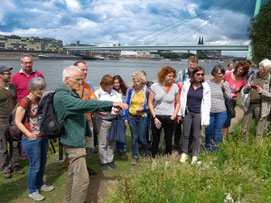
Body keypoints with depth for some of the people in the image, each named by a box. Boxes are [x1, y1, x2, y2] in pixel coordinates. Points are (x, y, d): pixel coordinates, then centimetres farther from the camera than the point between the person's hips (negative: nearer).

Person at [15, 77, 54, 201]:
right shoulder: (25, 102, -17)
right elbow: (17, 121, -13)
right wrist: (29, 134, -20)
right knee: (35, 166, 5)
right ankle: (32, 191, 25)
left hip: (43, 137, 7)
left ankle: (40, 184, 39)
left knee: (43, 163, 19)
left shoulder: (40, 100, 4)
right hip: (32, 140, -7)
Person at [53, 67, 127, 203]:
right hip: (73, 142, -10)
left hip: (77, 139, 11)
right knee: (82, 179, -7)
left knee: (73, 173, 22)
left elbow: (82, 108, 17)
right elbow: (84, 104, -34)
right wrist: (111, 104, -35)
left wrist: (109, 109, 7)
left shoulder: (72, 93, 12)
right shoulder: (61, 96, -21)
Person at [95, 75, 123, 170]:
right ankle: (103, 162, 20)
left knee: (112, 142, 12)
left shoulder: (115, 93, 8)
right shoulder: (98, 93, -5)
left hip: (114, 120, 4)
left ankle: (110, 160, 28)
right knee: (103, 143, 4)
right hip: (103, 121, -4)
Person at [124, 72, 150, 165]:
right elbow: (127, 104, 5)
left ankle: (145, 154, 32)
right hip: (131, 117, 2)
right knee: (134, 137, 6)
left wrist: (143, 108, -18)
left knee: (142, 138, 4)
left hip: (142, 117, -1)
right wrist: (125, 117, 3)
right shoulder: (131, 90, -3)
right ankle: (135, 157, 22)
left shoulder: (147, 91, -8)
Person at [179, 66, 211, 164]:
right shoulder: (186, 84, -3)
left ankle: (195, 155, 26)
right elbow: (182, 99, 4)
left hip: (198, 114, -1)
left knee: (196, 136, 9)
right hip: (187, 112, 1)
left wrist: (205, 119, -5)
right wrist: (180, 113, 4)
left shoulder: (205, 87, -5)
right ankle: (184, 153, 28)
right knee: (186, 134, 10)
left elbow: (207, 103, -2)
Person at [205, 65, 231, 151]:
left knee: (217, 132, 9)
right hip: (209, 112, 0)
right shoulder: (208, 83, -1)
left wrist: (225, 89, -10)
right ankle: (207, 148, 33)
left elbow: (230, 97, 5)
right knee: (208, 131, 12)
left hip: (221, 112, 0)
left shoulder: (225, 83, 2)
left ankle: (215, 149, 27)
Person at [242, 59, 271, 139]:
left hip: (261, 107, -3)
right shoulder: (253, 77, 8)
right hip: (250, 105, 3)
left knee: (259, 132, 4)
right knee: (244, 129, 7)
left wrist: (263, 92, -19)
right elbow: (245, 91, 11)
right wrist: (247, 88, -10)